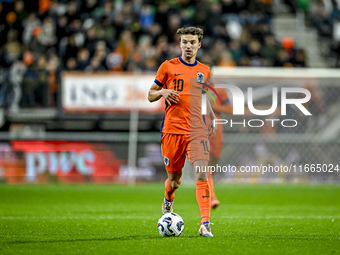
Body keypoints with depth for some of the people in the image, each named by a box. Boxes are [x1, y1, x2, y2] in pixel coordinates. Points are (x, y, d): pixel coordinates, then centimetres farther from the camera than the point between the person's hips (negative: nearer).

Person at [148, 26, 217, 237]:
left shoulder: (204, 71, 12)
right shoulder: (168, 66, 4)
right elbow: (150, 95, 10)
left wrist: (213, 117, 12)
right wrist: (162, 93, -12)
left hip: (197, 130, 1)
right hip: (173, 129, -1)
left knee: (202, 174, -18)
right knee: (174, 179, 8)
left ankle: (205, 224, -21)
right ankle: (168, 202, 45)